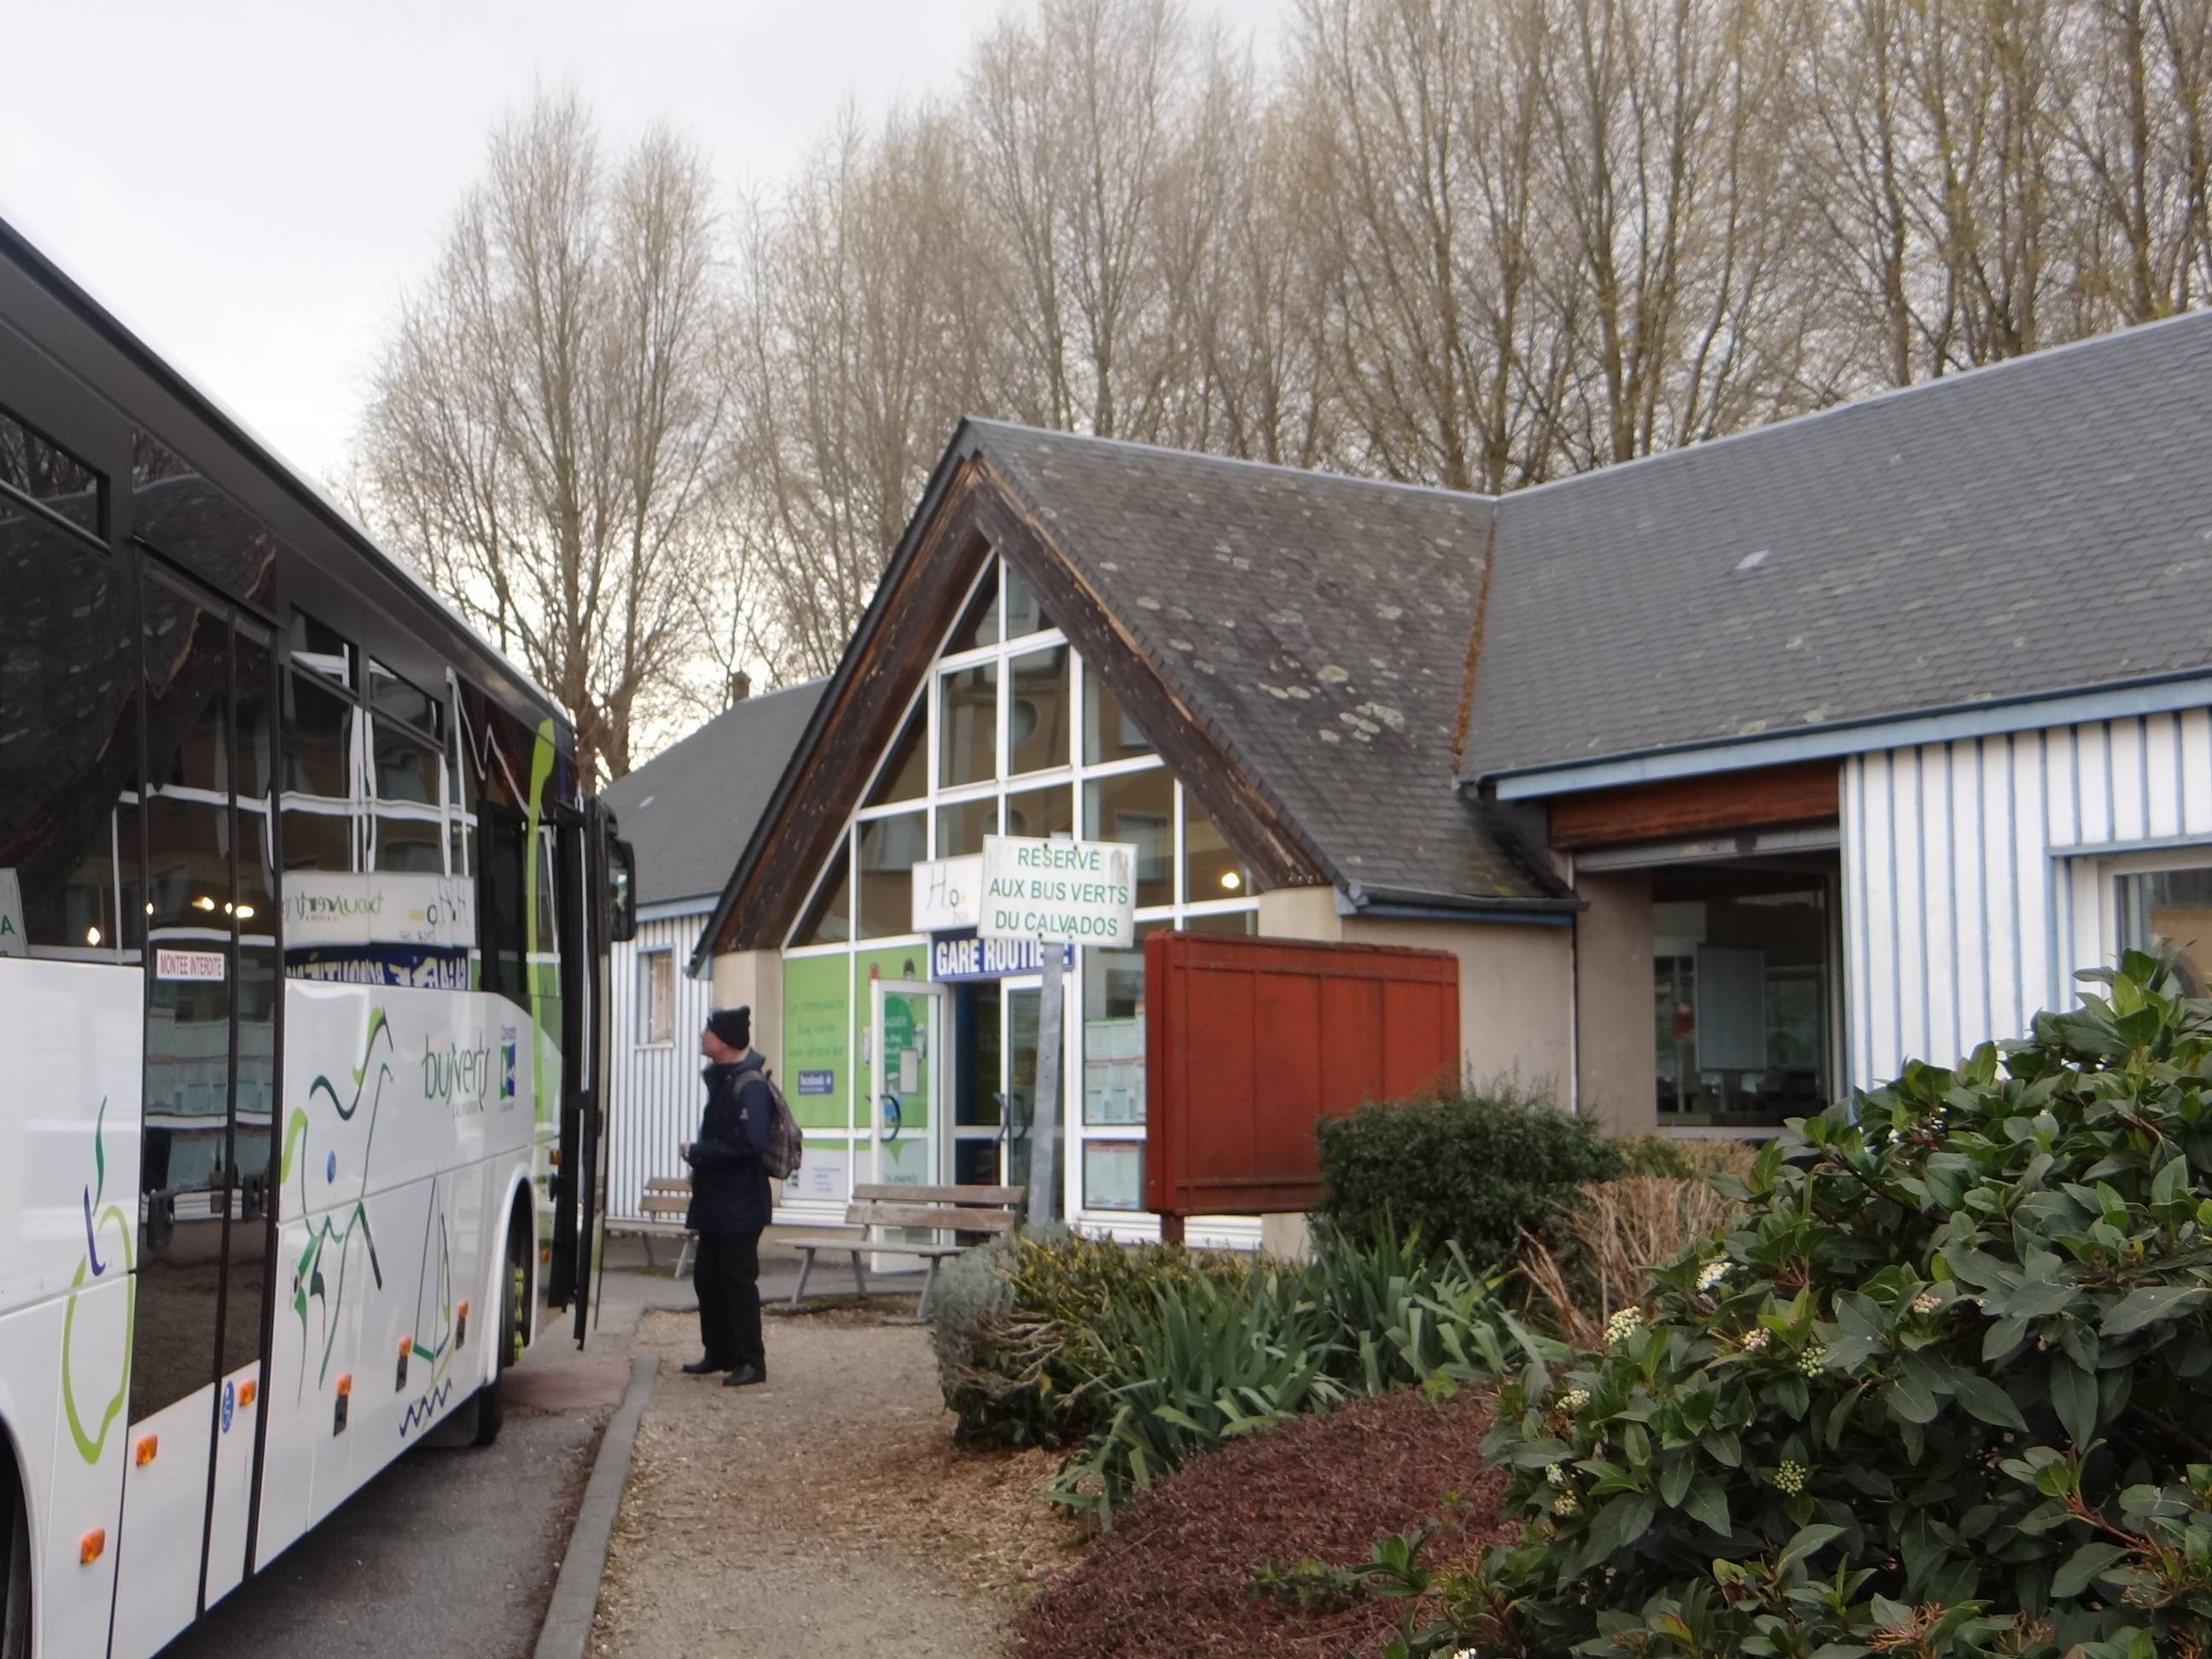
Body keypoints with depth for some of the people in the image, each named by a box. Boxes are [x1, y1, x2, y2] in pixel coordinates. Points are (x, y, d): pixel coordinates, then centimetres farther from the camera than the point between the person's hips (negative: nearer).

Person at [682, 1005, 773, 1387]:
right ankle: (719, 1353, 27)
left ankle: (752, 1361, 1)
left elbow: (750, 1144, -29)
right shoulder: (722, 1079, 13)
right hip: (715, 1201, 10)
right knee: (707, 1276, 15)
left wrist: (697, 1152, -20)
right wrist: (699, 1154, 5)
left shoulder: (749, 1086, -18)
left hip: (740, 1206, -10)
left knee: (737, 1279, -6)